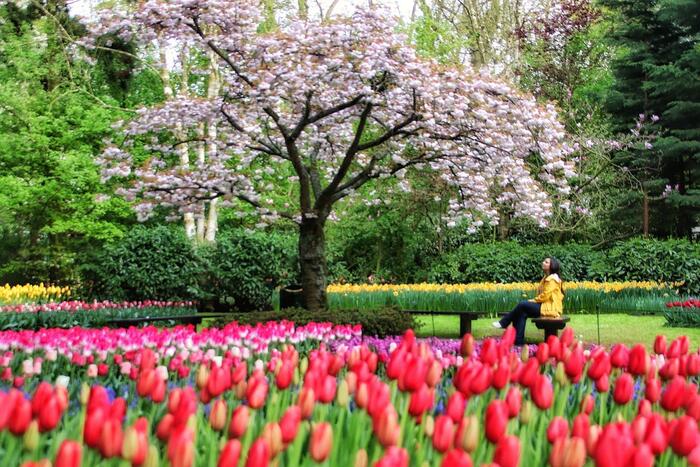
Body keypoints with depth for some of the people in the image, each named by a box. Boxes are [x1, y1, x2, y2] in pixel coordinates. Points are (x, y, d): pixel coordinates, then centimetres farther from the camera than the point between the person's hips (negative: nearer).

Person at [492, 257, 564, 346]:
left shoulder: (552, 279, -11)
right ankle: (518, 341, -18)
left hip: (550, 308, -9)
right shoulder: (546, 278, 20)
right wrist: (533, 301, 2)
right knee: (522, 313, -11)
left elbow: (545, 295, -18)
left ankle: (503, 323, -6)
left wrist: (533, 301, -7)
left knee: (522, 305, -19)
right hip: (544, 305, 9)